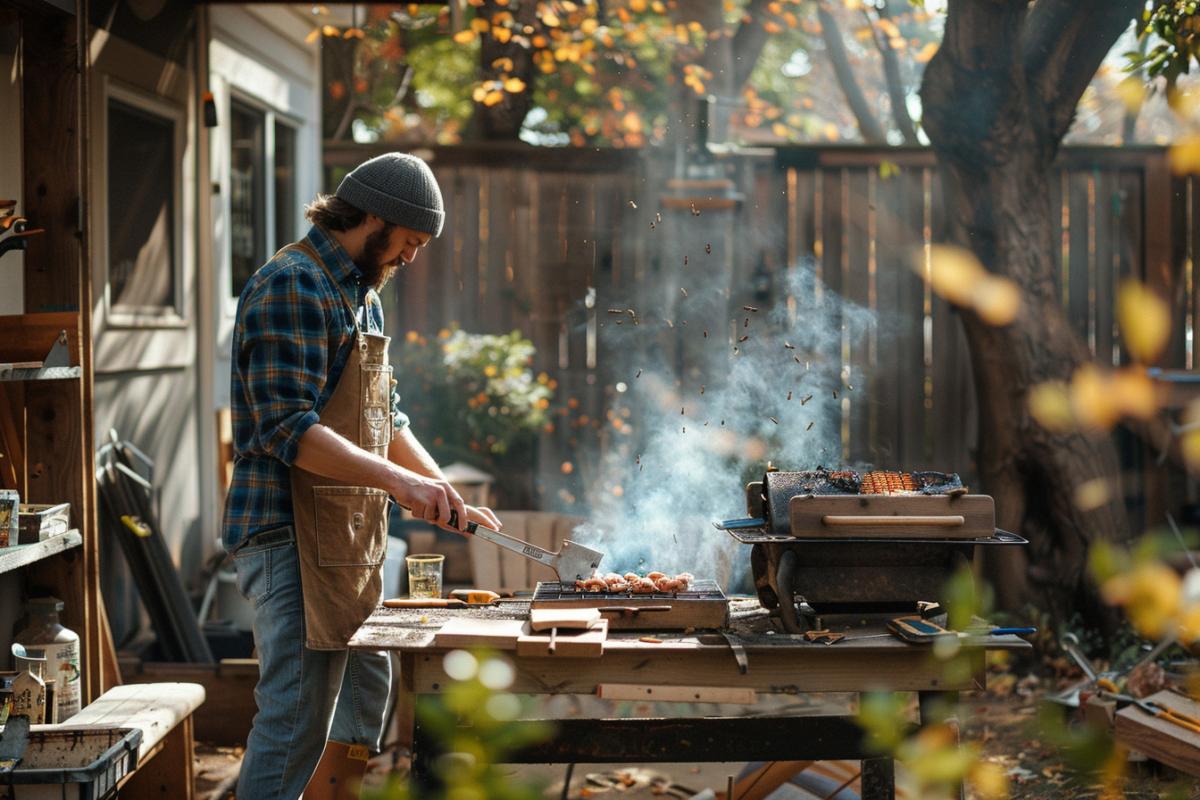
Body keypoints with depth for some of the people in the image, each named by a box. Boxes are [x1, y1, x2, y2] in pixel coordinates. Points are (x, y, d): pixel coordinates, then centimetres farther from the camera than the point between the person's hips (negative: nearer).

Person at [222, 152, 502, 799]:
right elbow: (286, 429, -23)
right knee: (298, 713, -11)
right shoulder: (291, 285, -14)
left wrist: (449, 498, 15)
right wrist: (397, 480, -30)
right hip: (292, 534, -10)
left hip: (350, 539, 10)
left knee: (366, 697, 17)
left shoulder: (362, 296, 18)